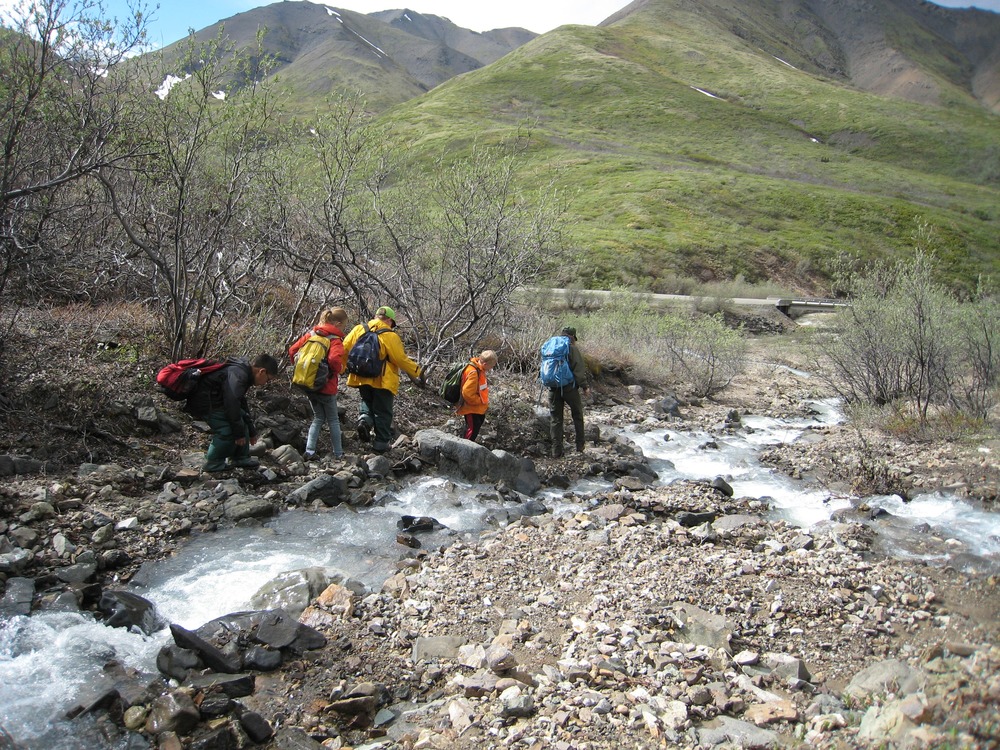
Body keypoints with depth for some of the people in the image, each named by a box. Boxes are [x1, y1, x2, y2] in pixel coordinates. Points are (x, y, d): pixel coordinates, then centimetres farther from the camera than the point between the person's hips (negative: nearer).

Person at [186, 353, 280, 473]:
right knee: (227, 430, -18)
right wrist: (239, 432, -22)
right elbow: (232, 403, -30)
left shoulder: (243, 373, 11)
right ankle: (213, 463, -3)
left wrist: (251, 431, 25)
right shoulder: (238, 374, -24)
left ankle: (240, 458, 15)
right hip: (203, 403, -11)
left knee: (242, 417, 12)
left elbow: (242, 403, 21)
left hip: (214, 399, 11)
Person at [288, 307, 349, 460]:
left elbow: (292, 350, 4)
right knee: (333, 420, 12)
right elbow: (334, 360, -33)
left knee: (318, 418, 19)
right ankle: (338, 454, 17)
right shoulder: (335, 340, -14)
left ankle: (309, 451, 8)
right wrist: (339, 369, -13)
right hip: (326, 387, -5)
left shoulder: (310, 334, 4)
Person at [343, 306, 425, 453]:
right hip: (382, 380, -4)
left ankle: (364, 419, -2)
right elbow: (401, 359, -15)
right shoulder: (390, 335, -12)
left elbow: (344, 349, 4)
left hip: (361, 378, 4)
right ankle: (381, 444, 14)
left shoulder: (358, 329, 2)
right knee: (383, 412, 10)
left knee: (367, 401, 28)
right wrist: (418, 373, -5)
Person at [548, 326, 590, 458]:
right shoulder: (572, 348, -7)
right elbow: (579, 369, -12)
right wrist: (585, 386, -5)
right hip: (569, 387, -4)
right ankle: (580, 446, 16)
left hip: (553, 389, 4)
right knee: (577, 416, 14)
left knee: (555, 419, 7)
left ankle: (556, 451, 4)